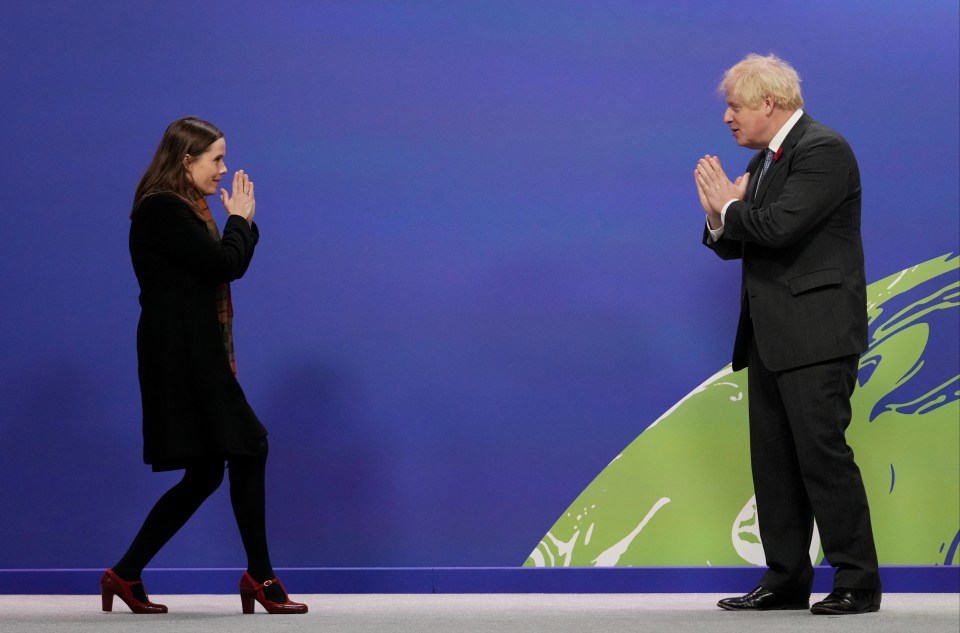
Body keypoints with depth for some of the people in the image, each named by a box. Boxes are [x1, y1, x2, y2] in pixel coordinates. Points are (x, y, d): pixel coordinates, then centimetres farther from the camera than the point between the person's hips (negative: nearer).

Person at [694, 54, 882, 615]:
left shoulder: (825, 150, -12)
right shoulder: (762, 162, 17)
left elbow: (780, 226, -23)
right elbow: (733, 245, 19)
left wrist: (731, 206, -5)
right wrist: (719, 215, -1)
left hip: (816, 334, -10)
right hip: (770, 337, 10)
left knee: (823, 453, -10)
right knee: (774, 460, 9)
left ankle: (858, 583, -5)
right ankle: (787, 579, 15)